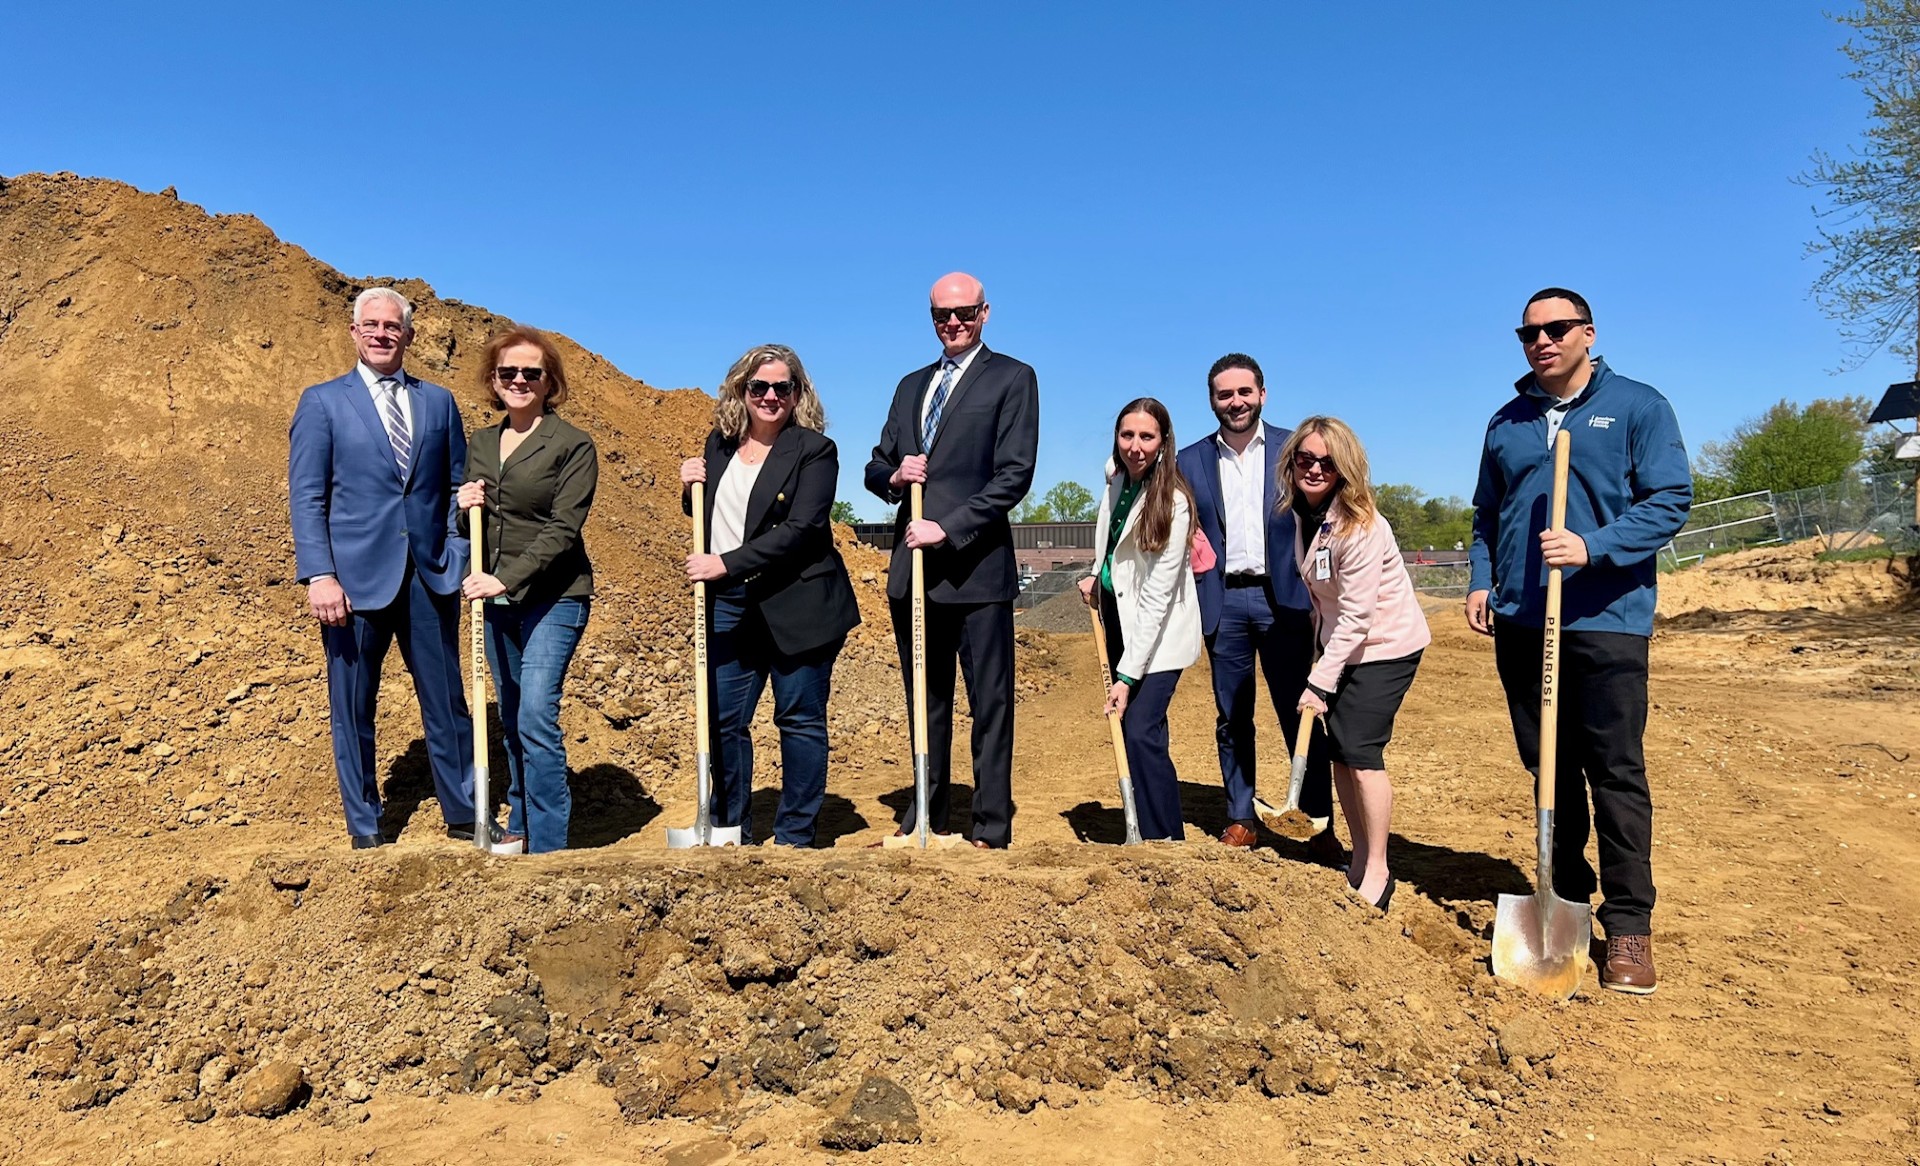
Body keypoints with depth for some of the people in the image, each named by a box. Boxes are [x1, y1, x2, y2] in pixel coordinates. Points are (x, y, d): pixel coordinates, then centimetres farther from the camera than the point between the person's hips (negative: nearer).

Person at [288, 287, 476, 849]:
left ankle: (464, 813, 22)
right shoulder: (322, 401, 3)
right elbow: (306, 496, -3)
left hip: (430, 577, 2)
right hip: (357, 576, -2)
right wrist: (320, 576, -13)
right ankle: (365, 827, 21)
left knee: (447, 700, 8)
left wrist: (460, 555, -1)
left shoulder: (438, 401, 11)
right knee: (353, 708, 7)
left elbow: (458, 486, 12)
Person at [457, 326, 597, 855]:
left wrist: (508, 580, -23)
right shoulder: (480, 443, 12)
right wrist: (464, 508, -3)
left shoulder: (573, 445, -7)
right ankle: (520, 826, 27)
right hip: (496, 600, 7)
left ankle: (548, 846, -8)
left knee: (536, 716, -15)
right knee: (512, 722, 14)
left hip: (552, 598, -6)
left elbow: (563, 529, -14)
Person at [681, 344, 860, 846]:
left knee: (800, 720, 3)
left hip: (796, 606, -5)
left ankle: (795, 836, 15)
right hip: (729, 605, 5)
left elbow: (801, 529, -17)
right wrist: (691, 488, 1)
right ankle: (731, 830, 21)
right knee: (723, 720, 6)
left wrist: (726, 563, -21)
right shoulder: (720, 444, 11)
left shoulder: (815, 450, -6)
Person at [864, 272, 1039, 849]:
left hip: (975, 566, -6)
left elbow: (1014, 475, -9)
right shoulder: (911, 385, 19)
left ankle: (991, 827, 6)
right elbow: (876, 467, 21)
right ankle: (927, 816, 23)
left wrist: (948, 528, -17)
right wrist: (894, 476, -3)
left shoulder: (1012, 378, 1)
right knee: (924, 699, 13)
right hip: (912, 567, 6)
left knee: (989, 704, 0)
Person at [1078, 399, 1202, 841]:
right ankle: (1144, 827, 16)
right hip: (1119, 618, 7)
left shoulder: (1172, 502, -22)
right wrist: (1096, 575, 7)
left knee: (1142, 732, -15)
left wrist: (1129, 675, -26)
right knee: (1129, 731, 7)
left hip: (1159, 631, -7)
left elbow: (1157, 597, -24)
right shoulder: (1115, 477, 0)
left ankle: (1166, 840, -4)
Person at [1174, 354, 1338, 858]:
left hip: (1283, 599, -2)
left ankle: (1319, 826, 6)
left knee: (1300, 715, -1)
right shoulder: (1190, 462, 8)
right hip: (1223, 602, 2)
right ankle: (1240, 819, 18)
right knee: (1232, 719, 8)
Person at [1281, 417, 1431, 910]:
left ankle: (1377, 873, 3)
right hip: (1341, 642, 8)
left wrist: (1319, 682, -26)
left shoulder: (1360, 526, -25)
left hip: (1385, 646, -8)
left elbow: (1356, 615, -25)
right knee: (1337, 752, 7)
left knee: (1360, 751, -10)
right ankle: (1359, 861, 20)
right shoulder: (1301, 511, -1)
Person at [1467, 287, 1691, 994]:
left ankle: (1628, 925, 5)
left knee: (1616, 772, -3)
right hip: (1519, 621, 5)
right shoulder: (1507, 422, 14)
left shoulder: (1637, 406, 1)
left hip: (1605, 619, -4)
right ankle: (1566, 896, 26)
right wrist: (1480, 581, 6)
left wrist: (1592, 547, -20)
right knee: (1548, 767, 12)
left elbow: (1671, 500, -7)